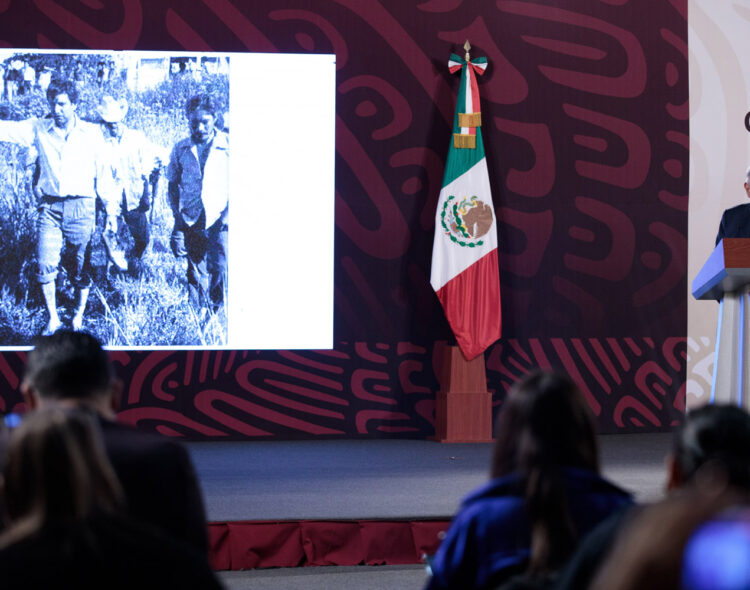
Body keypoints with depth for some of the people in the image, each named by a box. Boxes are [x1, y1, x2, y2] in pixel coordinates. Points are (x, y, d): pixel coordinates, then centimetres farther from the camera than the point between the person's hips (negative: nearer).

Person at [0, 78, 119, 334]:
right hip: (50, 207, 1)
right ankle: (53, 319, 9)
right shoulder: (38, 129, 5)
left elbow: (103, 173, 7)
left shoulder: (92, 133, 2)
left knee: (81, 268, 4)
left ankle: (78, 316, 24)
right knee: (44, 266, -6)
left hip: (81, 207, -1)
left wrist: (111, 209, 7)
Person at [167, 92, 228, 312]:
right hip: (192, 223, 3)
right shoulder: (181, 150, 7)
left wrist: (229, 212, -9)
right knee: (196, 277, 6)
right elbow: (173, 185, 14)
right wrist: (178, 218, 4)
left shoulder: (229, 146, -1)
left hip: (221, 222, -3)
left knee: (221, 271, -12)